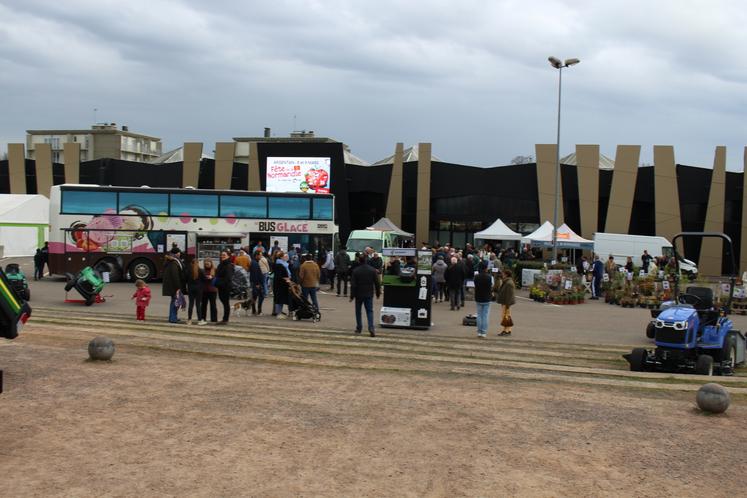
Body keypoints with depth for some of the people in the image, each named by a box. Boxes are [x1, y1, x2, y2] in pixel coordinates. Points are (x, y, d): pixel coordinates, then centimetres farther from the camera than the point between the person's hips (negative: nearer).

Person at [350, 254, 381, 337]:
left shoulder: (355, 271, -9)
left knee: (358, 311, 14)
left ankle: (359, 328, 18)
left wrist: (352, 296, -5)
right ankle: (371, 328, -12)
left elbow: (353, 285, -10)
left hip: (359, 294, -2)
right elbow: (377, 283, 2)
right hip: (369, 294, 2)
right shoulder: (372, 270, -1)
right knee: (369, 311, 3)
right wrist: (378, 293, 11)